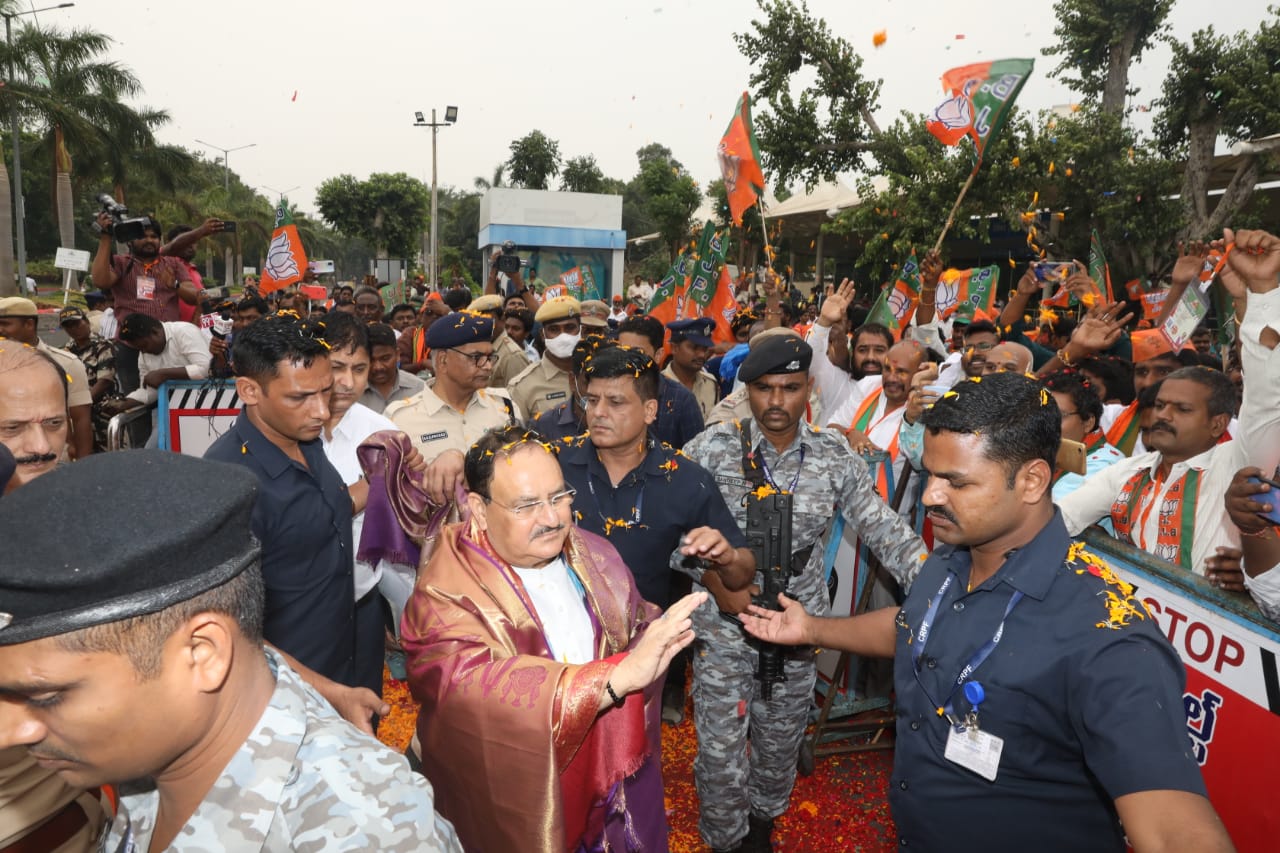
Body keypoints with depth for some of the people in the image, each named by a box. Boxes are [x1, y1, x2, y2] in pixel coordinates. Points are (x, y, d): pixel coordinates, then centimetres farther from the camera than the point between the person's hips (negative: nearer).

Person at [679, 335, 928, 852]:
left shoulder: (836, 456, -5)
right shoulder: (712, 449, -12)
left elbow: (884, 530, -6)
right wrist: (715, 581, -18)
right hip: (724, 625, -2)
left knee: (780, 744, 21)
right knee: (721, 750, 10)